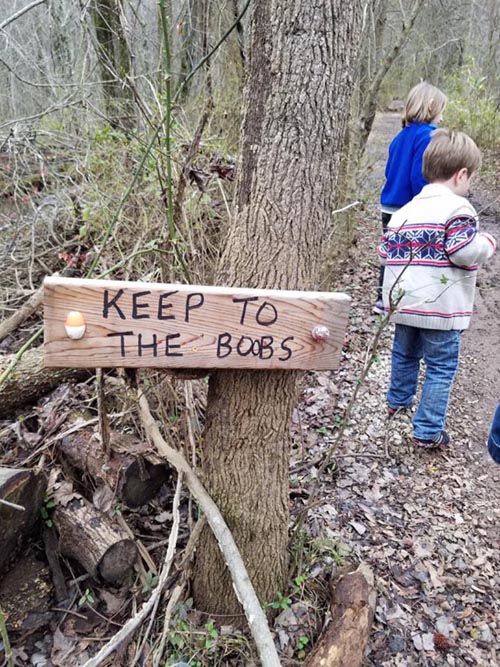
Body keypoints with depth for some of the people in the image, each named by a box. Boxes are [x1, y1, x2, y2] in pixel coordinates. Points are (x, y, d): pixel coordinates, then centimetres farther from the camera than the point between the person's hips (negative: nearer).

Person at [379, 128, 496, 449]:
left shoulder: (405, 211, 8)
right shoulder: (457, 208, -13)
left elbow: (386, 250, 8)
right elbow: (465, 252, -19)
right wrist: (488, 243, -1)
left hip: (403, 302, 7)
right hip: (441, 308, -7)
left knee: (405, 354, 25)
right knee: (441, 368, 4)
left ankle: (398, 401, 44)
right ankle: (427, 431, 10)